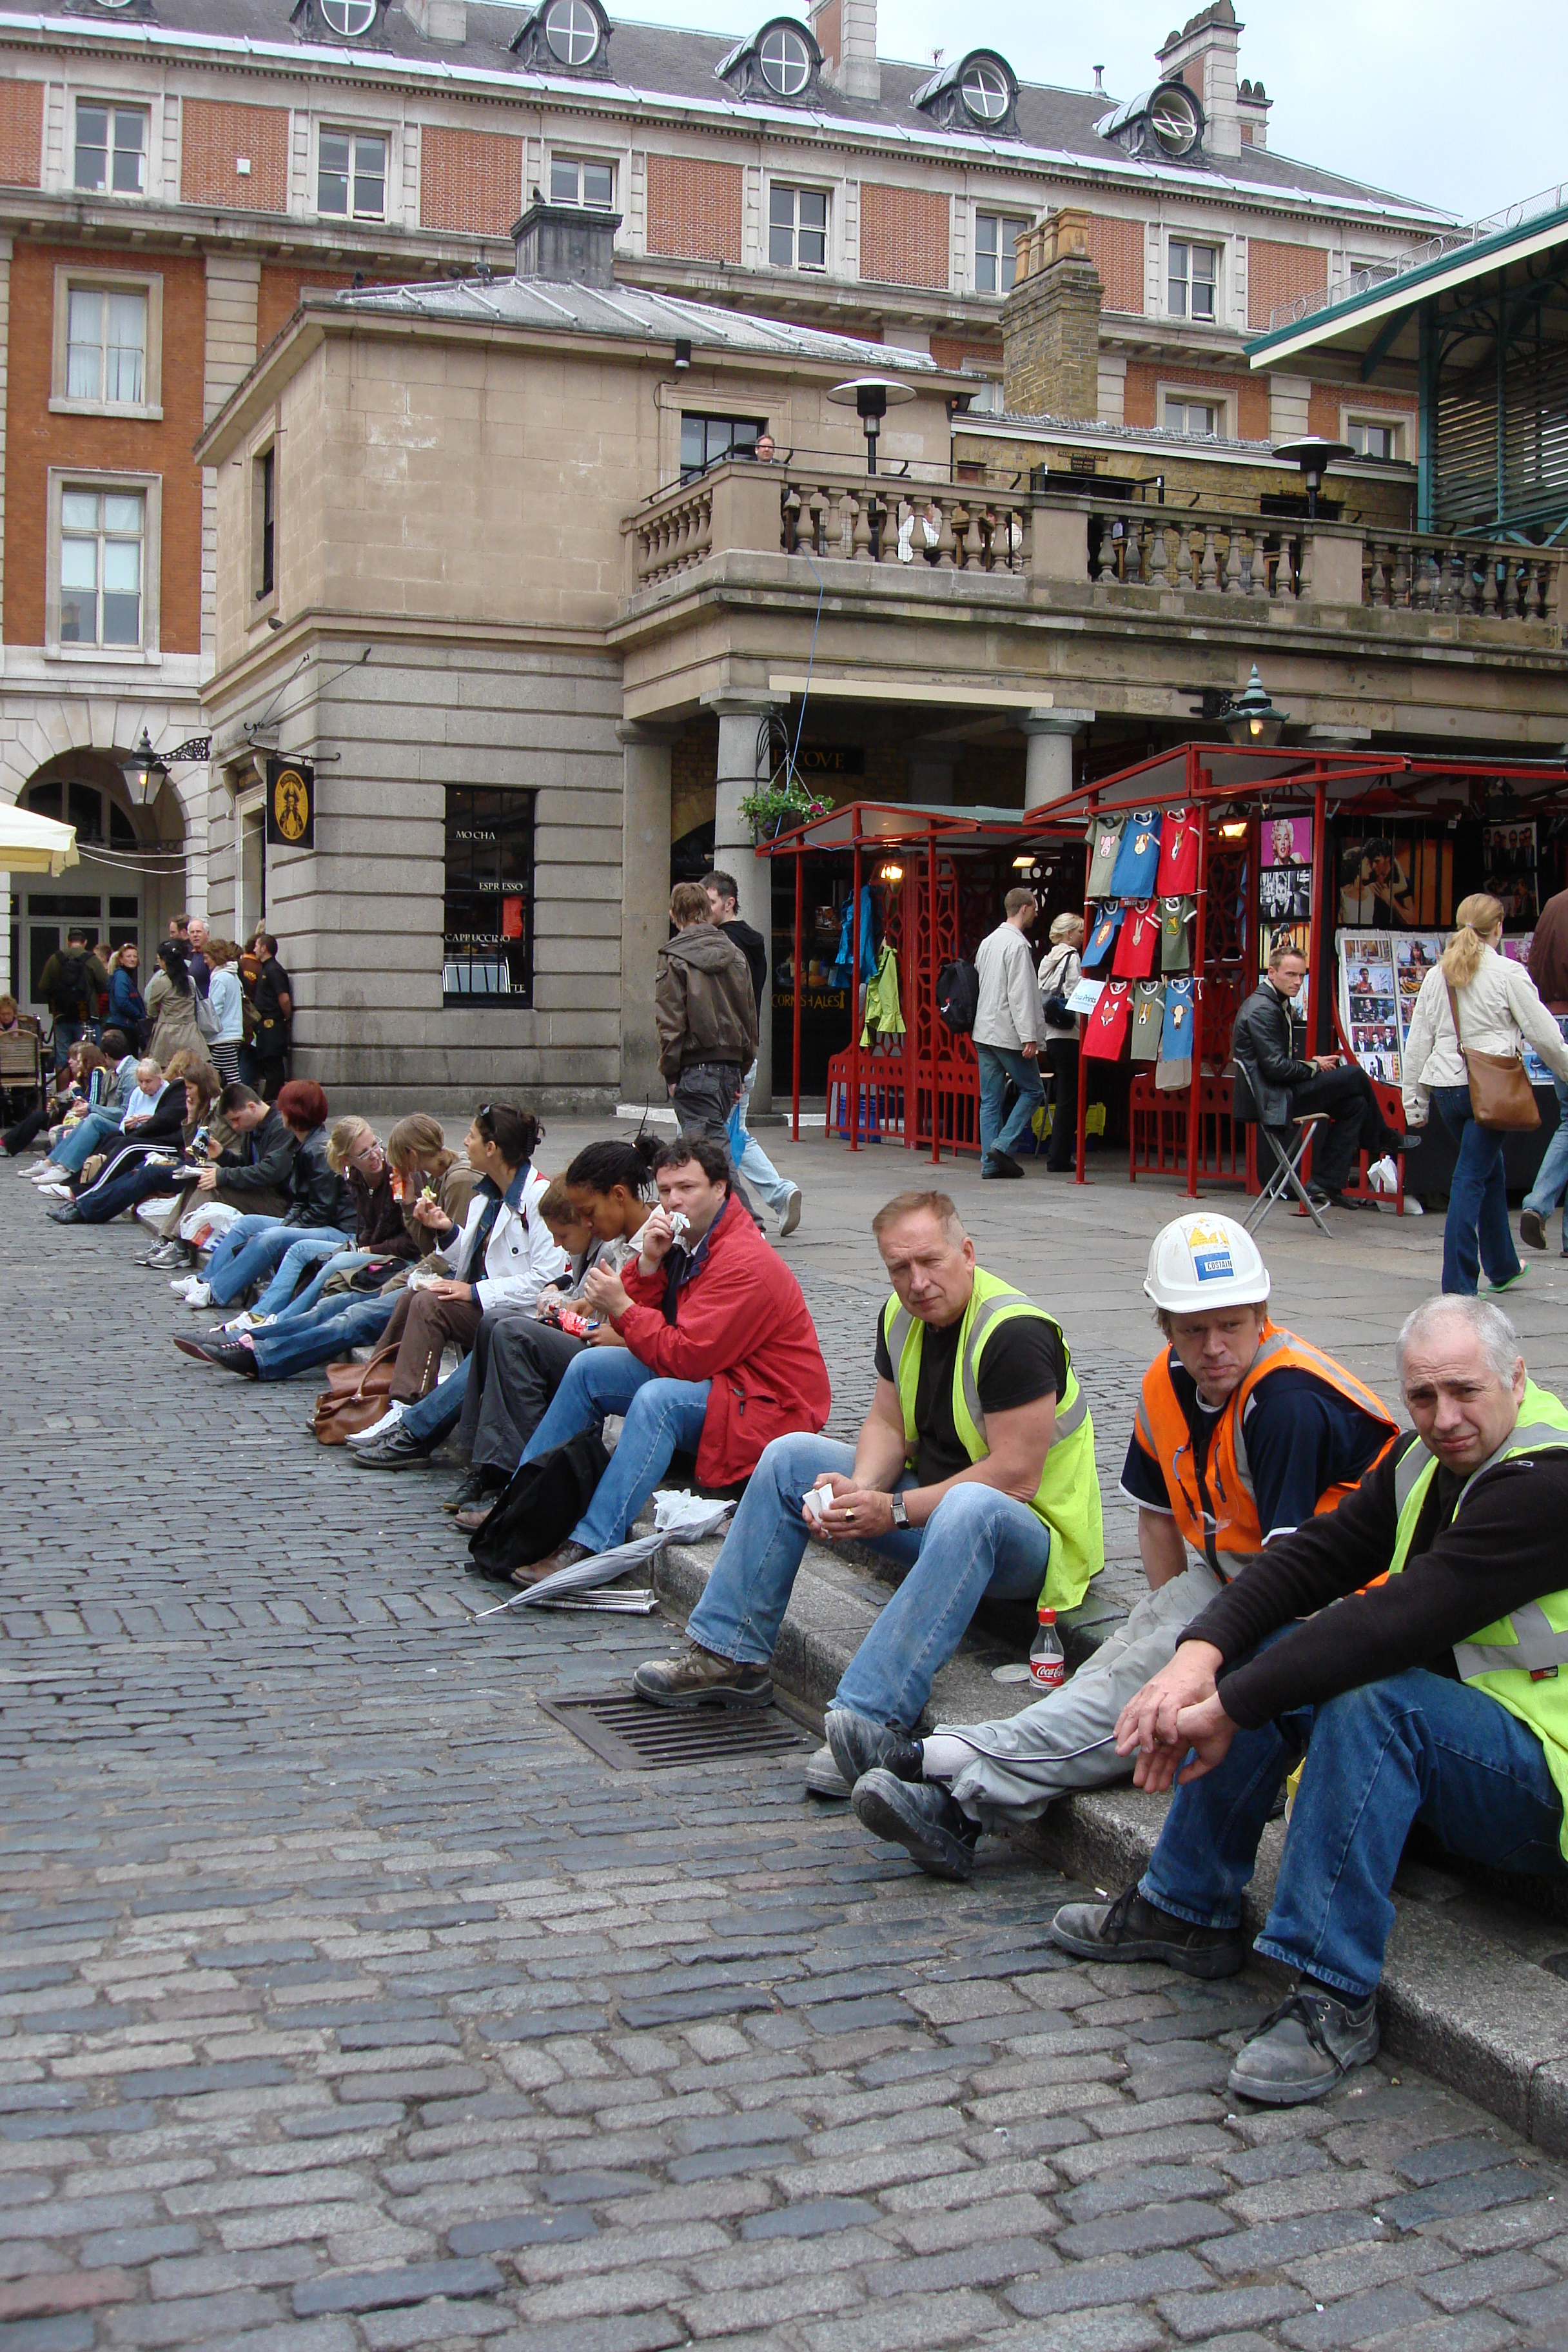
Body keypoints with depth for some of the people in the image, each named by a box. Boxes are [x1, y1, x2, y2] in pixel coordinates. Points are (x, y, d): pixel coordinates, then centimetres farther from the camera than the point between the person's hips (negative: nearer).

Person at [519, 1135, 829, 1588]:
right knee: (589, 1366, 3)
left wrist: (622, 1307, -19)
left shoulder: (746, 1264, -23)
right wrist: (648, 1262, -12)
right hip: (708, 1376, 10)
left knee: (658, 1398, -35)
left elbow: (685, 1357, -26)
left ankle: (588, 1546, -39)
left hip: (767, 1406, -10)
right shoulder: (679, 1240, 6)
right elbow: (632, 1325, 3)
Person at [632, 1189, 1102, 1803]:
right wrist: (860, 1489, -15)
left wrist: (895, 1512, -23)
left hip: (1032, 1535, -9)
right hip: (930, 1503, 9)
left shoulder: (1014, 1332, -24)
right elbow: (888, 1423, 7)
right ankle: (729, 1656, 3)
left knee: (969, 1508, -43)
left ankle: (870, 1720, -54)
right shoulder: (901, 1316, 2)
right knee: (791, 1458, 3)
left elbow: (1015, 1478, -26)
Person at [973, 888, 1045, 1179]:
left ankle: (990, 1161, 4)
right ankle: (1003, 1145, -8)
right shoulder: (1017, 945, -12)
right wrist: (1029, 1037, -19)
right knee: (1032, 1091, 3)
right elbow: (1021, 994, -18)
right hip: (1008, 1033, -8)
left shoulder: (988, 942, 15)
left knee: (991, 1099, 6)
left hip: (983, 1032, 8)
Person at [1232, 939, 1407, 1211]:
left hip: (1285, 1093, 11)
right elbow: (1276, 1068, -22)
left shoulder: (1277, 1004, 17)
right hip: (1276, 1099, -11)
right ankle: (1386, 1141, 16)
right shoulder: (1261, 1010, -17)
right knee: (1355, 1075, -9)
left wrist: (1313, 1063, 5)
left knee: (1355, 1105, 5)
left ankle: (1327, 1185, 3)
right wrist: (1314, 1066, -7)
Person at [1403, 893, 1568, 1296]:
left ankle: (1502, 1267, 32)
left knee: (1490, 1171, 21)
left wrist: (1415, 1101, 16)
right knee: (1472, 1178, -3)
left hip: (1446, 1087, 5)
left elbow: (1417, 1043, 10)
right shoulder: (1508, 973, -6)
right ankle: (1457, 1284, -4)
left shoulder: (1437, 975, 9)